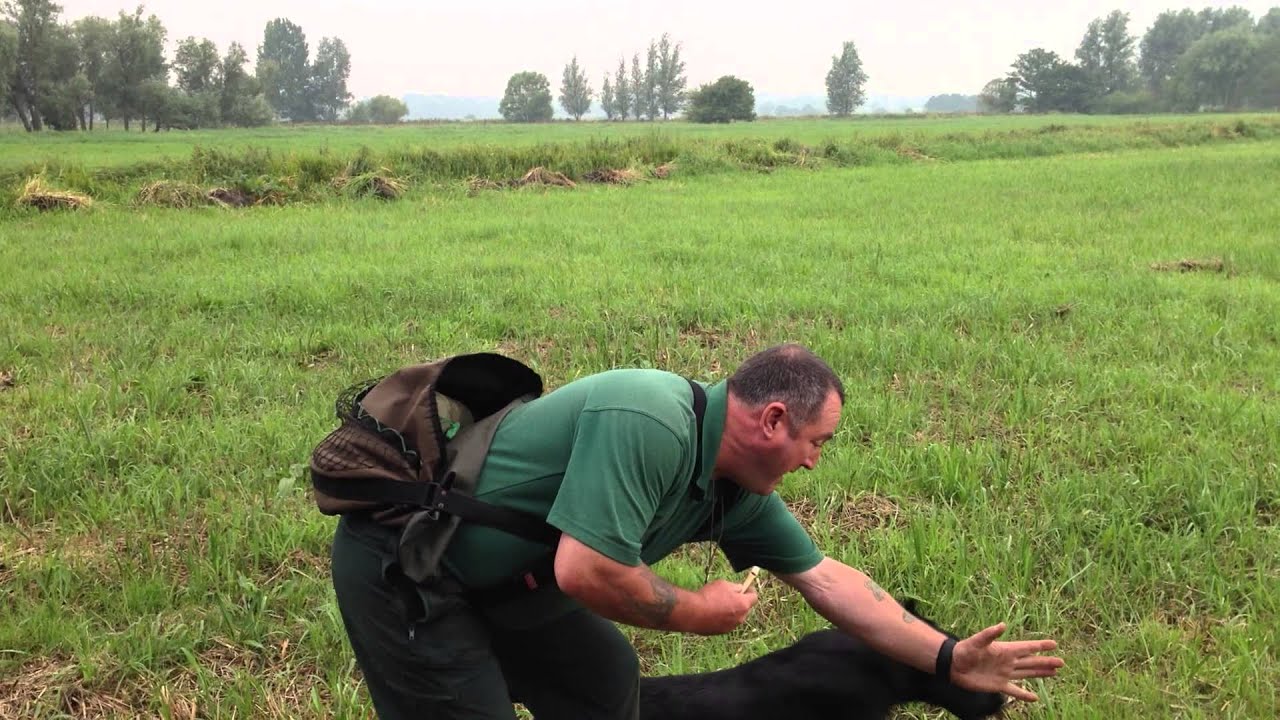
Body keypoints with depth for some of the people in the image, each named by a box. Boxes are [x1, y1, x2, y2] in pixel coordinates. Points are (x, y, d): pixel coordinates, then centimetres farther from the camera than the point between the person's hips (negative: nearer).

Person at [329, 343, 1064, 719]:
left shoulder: (735, 490, 0)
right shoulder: (650, 423, -30)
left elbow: (827, 578, 5)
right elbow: (584, 571, -34)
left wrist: (948, 659, 5)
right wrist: (694, 613, -16)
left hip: (497, 572, 9)